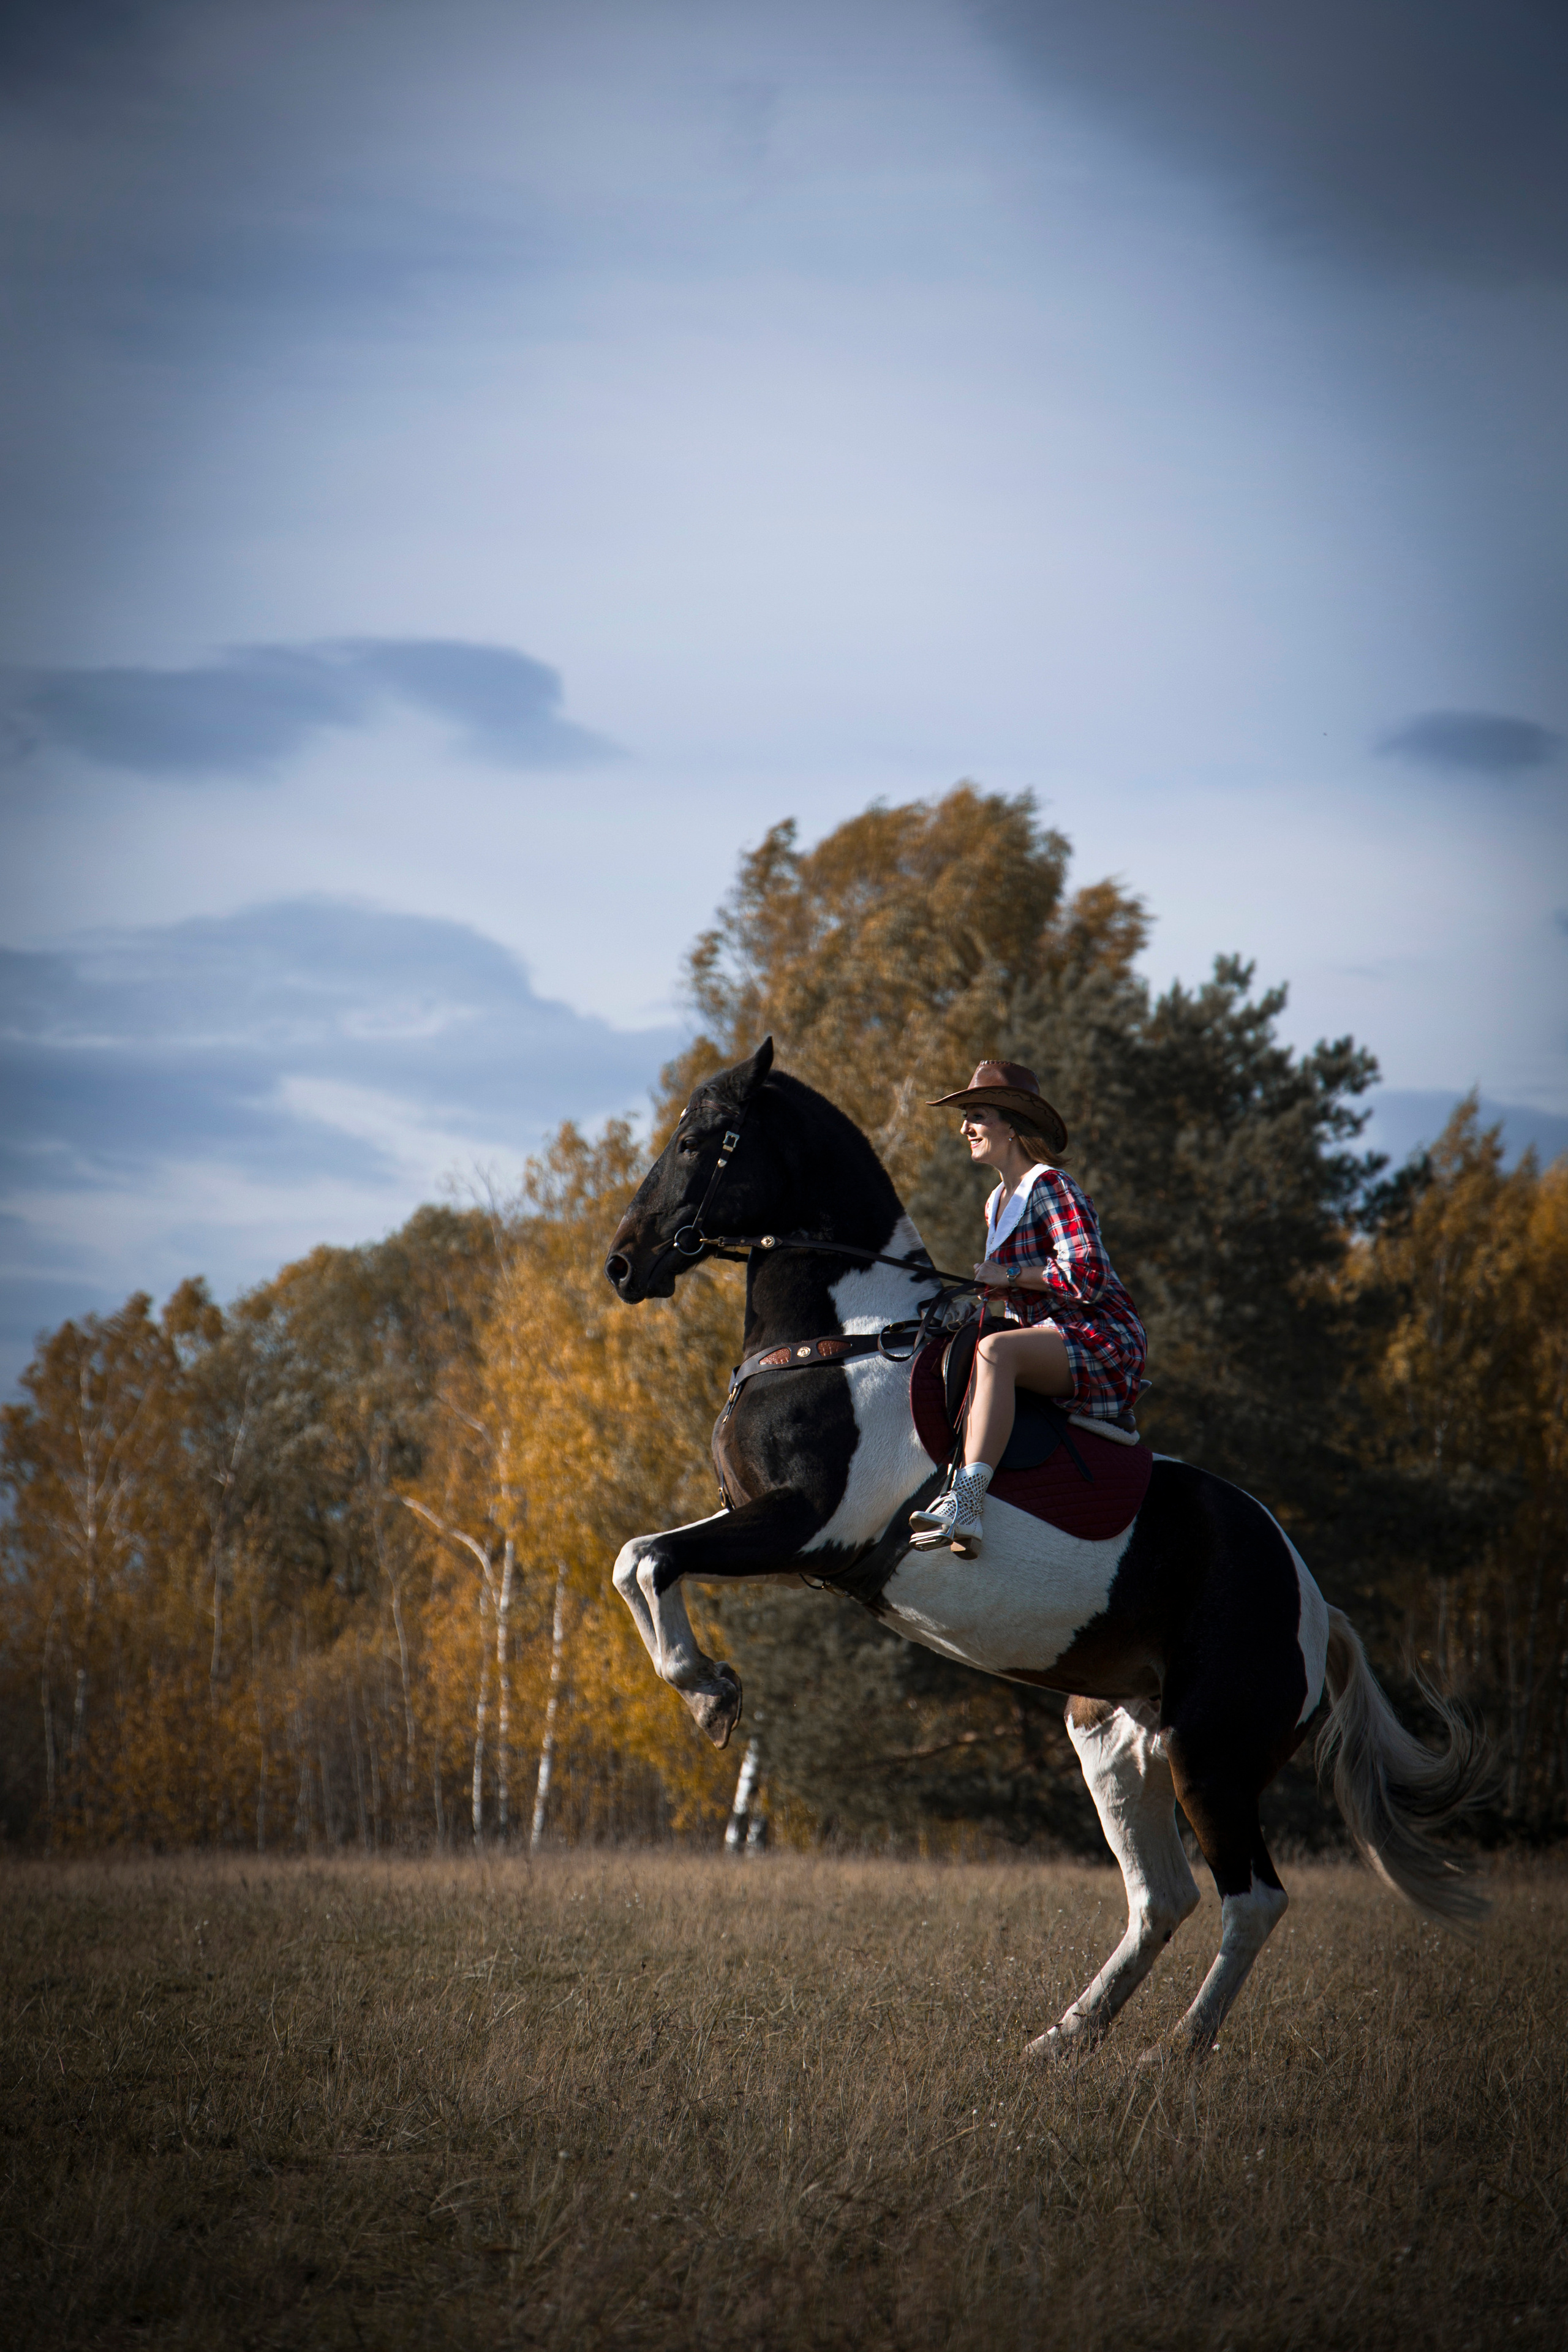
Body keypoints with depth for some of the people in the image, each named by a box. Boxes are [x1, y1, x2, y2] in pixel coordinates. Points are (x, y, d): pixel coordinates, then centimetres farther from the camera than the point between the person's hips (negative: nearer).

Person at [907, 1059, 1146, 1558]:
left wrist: (1008, 1277, -13)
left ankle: (966, 1503, -51)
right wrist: (993, 1288, 9)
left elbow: (1087, 1277, -20)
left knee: (994, 1350, -36)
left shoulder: (1051, 1186, -9)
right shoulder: (997, 1205, 19)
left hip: (1103, 1339, -10)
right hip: (1053, 1339, 10)